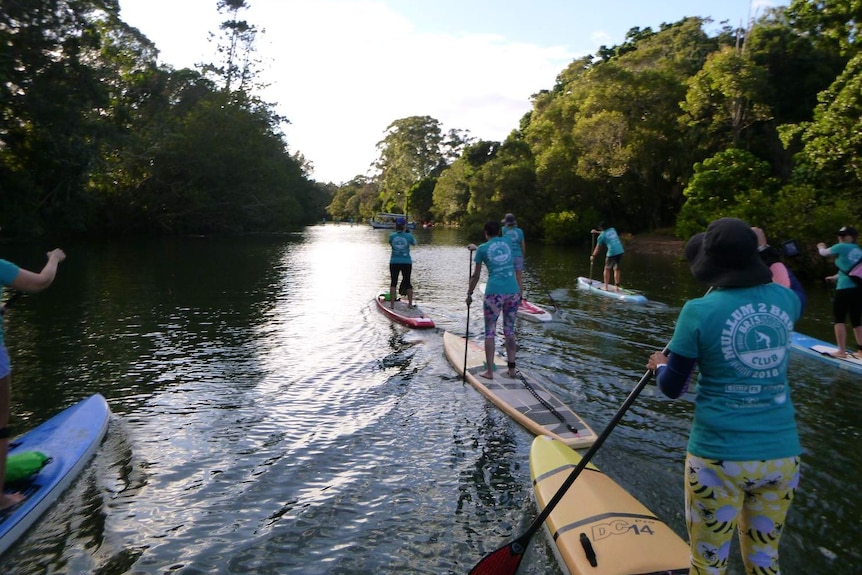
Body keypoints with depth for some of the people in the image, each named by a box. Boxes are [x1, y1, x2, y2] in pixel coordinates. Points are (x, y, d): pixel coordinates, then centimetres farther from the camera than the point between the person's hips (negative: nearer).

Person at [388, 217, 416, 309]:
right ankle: (410, 303, 15)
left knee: (393, 283, 7)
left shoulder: (392, 235, -6)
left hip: (394, 262, 0)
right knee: (407, 283, 10)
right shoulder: (409, 236, -9)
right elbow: (414, 243, 10)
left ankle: (392, 304, 6)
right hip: (406, 262, 0)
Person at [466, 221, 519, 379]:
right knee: (509, 330, 14)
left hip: (494, 292, -3)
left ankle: (489, 371, 8)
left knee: (490, 332, 6)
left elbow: (476, 276, 10)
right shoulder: (507, 241, 14)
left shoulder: (482, 249, 5)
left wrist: (469, 293, 22)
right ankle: (512, 369, 18)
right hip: (513, 291, 3)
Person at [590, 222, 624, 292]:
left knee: (607, 269, 13)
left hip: (612, 253, -5)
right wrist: (596, 232, 47)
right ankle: (616, 287, 12)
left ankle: (606, 287, 16)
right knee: (616, 269, 13)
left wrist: (593, 256, 24)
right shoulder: (612, 230, 15)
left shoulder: (601, 236, 1)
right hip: (620, 251, 5)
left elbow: (597, 248, 10)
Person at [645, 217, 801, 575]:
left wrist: (659, 365, 15)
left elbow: (672, 388, -6)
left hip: (719, 459, -5)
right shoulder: (784, 300, -2)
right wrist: (769, 259, 40)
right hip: (783, 458, 5)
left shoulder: (700, 311, -15)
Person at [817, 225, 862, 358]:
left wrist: (821, 247, 33)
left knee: (839, 319, 0)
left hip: (845, 289, -7)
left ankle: (842, 351, -3)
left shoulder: (842, 247, -4)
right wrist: (835, 277, 42)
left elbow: (824, 253, 11)